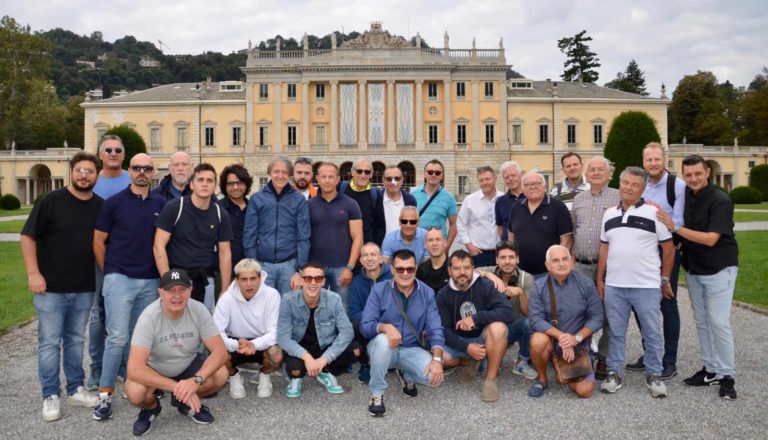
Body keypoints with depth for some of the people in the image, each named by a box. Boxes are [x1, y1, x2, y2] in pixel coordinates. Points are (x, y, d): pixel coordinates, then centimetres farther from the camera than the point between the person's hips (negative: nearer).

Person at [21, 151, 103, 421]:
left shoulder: (101, 207, 4)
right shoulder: (51, 201, -7)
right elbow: (28, 236, -7)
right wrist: (33, 273, -13)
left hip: (84, 289, 4)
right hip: (51, 287, -3)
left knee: (76, 340, 14)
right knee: (49, 343, 3)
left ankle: (76, 390, 26)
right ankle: (50, 396, 14)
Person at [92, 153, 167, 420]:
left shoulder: (160, 204, 7)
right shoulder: (114, 203, -2)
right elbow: (98, 242, 2)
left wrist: (162, 275, 8)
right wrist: (109, 273, 3)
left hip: (150, 281, 4)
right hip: (120, 278, -3)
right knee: (118, 337, -9)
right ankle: (105, 394, 2)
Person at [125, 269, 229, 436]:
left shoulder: (198, 310, -21)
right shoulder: (149, 317, -28)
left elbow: (220, 351, -22)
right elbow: (135, 369, -34)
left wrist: (196, 380, -39)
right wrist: (177, 387, -37)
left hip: (188, 365, 3)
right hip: (154, 370, -2)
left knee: (221, 374, -23)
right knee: (135, 392, -33)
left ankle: (187, 402, 8)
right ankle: (151, 407, 5)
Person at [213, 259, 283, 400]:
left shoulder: (272, 295, -20)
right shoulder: (227, 298, -18)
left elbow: (274, 331, -21)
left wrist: (254, 344, -41)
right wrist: (236, 345, -41)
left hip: (262, 344, -1)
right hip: (235, 343, 1)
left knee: (276, 355, -33)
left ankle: (264, 376, 5)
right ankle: (234, 376, 5)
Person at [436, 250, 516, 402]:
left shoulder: (485, 286, -13)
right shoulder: (443, 295, -7)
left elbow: (508, 313, -25)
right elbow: (444, 329, -11)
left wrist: (476, 318, -32)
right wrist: (466, 347, -26)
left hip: (485, 339, -2)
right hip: (460, 343, 3)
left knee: (498, 326, -34)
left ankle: (490, 380, -18)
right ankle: (472, 362, 7)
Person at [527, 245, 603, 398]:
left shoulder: (586, 284, -7)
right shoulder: (539, 286, -9)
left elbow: (597, 317, -7)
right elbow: (535, 319, -16)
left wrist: (576, 338, -20)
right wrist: (561, 336, -27)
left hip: (578, 345, 1)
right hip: (550, 341, -1)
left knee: (584, 391, -12)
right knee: (538, 340, -36)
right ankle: (542, 379, -5)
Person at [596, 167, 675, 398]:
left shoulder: (653, 213, -3)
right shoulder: (610, 214, 10)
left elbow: (668, 247, 0)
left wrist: (665, 279, 0)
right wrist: (600, 279, 11)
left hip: (647, 286, -3)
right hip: (614, 285, 4)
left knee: (652, 332, 7)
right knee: (616, 332, 11)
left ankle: (654, 375, 22)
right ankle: (614, 373, 22)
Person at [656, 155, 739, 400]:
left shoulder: (721, 201, -16)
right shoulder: (685, 196, 1)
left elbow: (710, 239, -22)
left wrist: (675, 227, -22)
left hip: (718, 269, -6)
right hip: (692, 269, 6)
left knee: (719, 322, -6)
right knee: (702, 322, 11)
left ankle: (726, 376, 6)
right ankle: (710, 370, 22)